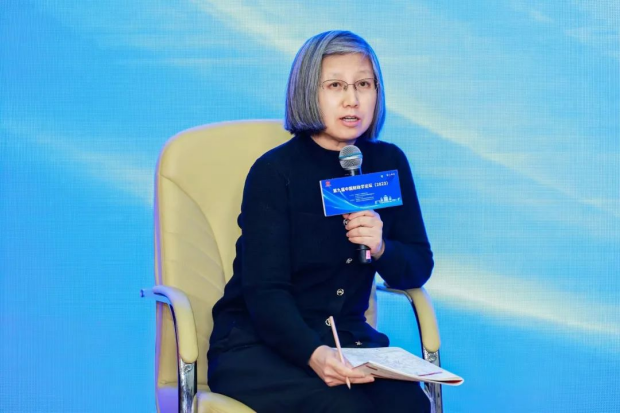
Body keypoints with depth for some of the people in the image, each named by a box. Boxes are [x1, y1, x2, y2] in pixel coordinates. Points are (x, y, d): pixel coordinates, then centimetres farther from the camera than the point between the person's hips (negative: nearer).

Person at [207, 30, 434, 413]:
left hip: (347, 338, 4)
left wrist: (381, 248, -14)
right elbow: (265, 291, -17)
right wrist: (313, 353, -36)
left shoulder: (388, 163, 5)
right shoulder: (273, 172, -10)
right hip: (257, 344, -4)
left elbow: (419, 268, 10)